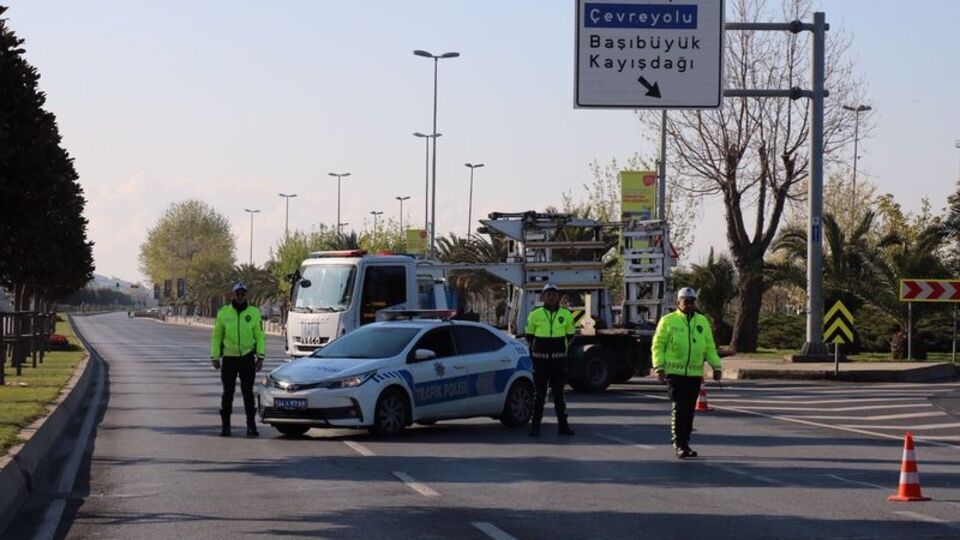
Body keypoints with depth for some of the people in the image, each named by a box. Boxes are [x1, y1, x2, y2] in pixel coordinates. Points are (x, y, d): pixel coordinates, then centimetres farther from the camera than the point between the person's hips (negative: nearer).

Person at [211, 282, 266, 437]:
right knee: (228, 392, 0)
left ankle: (251, 424, 7)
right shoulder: (223, 313, 3)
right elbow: (216, 336, 7)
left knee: (248, 392, 1)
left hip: (247, 358, 0)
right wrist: (215, 357, 0)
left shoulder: (254, 313, 4)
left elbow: (260, 336, 6)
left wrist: (260, 356, -3)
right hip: (229, 358, 0)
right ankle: (225, 425, 6)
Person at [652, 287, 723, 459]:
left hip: (695, 373, 4)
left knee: (689, 410, 7)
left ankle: (685, 444, 15)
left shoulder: (703, 322, 14)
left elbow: (710, 347, 15)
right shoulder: (668, 321, 1)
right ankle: (678, 444, -6)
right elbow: (658, 345, 0)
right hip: (674, 372, -4)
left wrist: (716, 366, 5)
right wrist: (659, 367, -10)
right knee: (679, 407, -10)